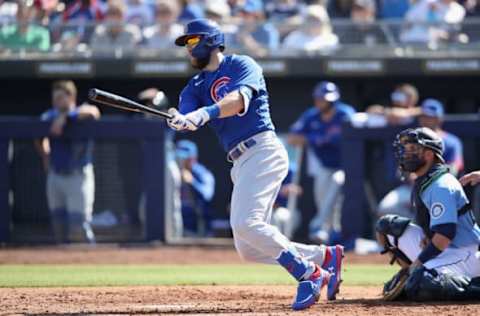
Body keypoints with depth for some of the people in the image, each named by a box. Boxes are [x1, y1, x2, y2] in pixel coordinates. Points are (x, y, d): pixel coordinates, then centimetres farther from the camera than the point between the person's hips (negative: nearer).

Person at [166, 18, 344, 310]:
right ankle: (325, 257, 13)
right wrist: (180, 121, -27)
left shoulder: (241, 65, 1)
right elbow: (187, 116, -2)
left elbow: (239, 99, -20)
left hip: (263, 151, -8)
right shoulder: (196, 87, 18)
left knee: (246, 223, -24)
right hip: (241, 163, 8)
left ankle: (309, 273, -16)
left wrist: (205, 113, -37)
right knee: (250, 249, 3)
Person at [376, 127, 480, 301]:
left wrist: (418, 262, -20)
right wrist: (427, 236, -1)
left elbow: (445, 235, -26)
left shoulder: (441, 187, -20)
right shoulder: (422, 182, 11)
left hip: (461, 253, -10)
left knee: (417, 287, -35)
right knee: (386, 225, 10)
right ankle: (412, 274, 7)